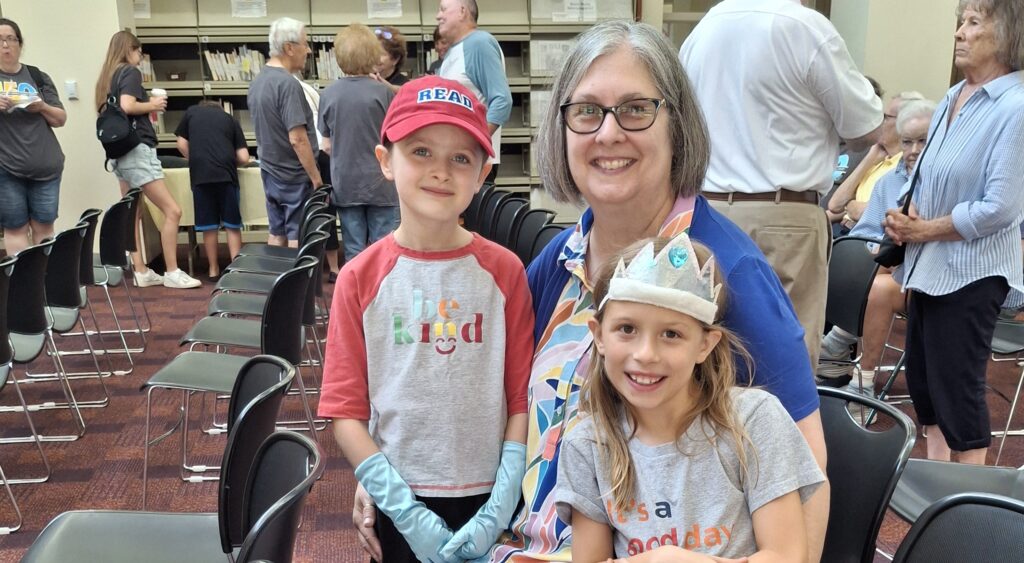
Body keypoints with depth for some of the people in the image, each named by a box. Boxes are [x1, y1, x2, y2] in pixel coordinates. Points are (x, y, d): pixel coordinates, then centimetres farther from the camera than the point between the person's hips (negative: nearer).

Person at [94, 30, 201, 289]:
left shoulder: (106, 77, 18)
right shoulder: (130, 72, -6)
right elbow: (127, 106, -21)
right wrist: (152, 105, -5)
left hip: (119, 151, 10)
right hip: (137, 149, -10)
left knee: (132, 214, 10)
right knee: (172, 210, -9)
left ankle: (141, 272, 12)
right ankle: (172, 272, -8)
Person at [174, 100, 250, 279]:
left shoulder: (191, 112, 20)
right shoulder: (230, 119, 18)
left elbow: (182, 144, 15)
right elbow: (244, 158, 10)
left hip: (200, 174, 0)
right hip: (226, 173, 0)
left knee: (208, 225, 9)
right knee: (232, 224, 8)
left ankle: (213, 269, 16)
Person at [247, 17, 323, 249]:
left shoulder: (258, 80, 8)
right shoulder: (287, 83, -21)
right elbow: (297, 139, -24)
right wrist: (316, 177, -16)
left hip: (270, 172, 8)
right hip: (294, 176, -8)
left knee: (276, 234, 15)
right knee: (298, 240, 0)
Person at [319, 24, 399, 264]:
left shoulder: (329, 94, -2)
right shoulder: (382, 92, -10)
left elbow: (327, 146, 5)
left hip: (345, 184, 3)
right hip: (380, 183, -3)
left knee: (354, 252, 9)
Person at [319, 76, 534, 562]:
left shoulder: (504, 272, -6)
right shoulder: (360, 279, -7)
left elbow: (522, 402, -5)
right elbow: (346, 413, -6)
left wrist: (499, 511, -12)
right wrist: (407, 512, -13)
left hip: (488, 503, 0)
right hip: (399, 506, 0)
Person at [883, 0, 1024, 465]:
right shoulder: (952, 99, 8)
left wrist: (923, 230, -12)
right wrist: (905, 221, -3)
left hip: (970, 272, -8)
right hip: (927, 266, 8)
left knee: (957, 388, 2)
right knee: (922, 376, 16)